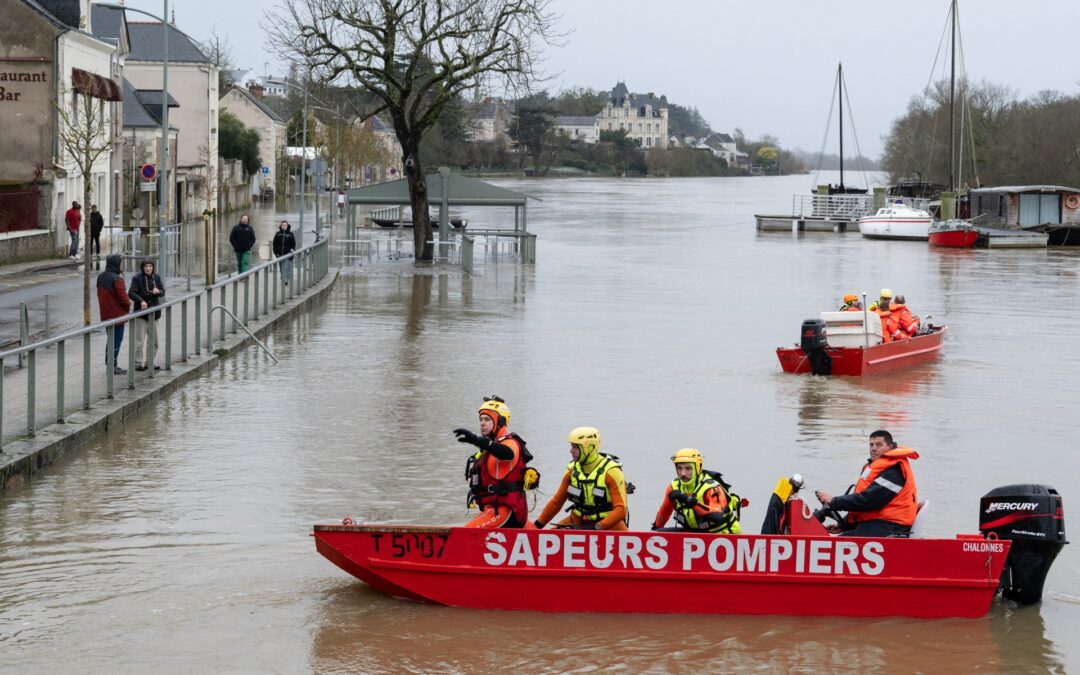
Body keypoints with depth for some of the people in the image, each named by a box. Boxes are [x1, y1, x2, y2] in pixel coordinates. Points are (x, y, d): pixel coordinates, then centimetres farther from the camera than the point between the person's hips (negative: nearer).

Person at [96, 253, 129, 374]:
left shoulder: (101, 277, 6)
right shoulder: (116, 279, -21)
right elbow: (122, 296, -21)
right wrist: (128, 303, 1)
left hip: (105, 314, 8)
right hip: (117, 314, -8)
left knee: (111, 338, 19)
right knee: (117, 340, 0)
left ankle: (108, 363, 22)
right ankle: (113, 366, 2)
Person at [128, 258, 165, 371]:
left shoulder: (156, 277, 6)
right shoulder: (137, 278, -10)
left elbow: (163, 292, 10)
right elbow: (131, 293, -17)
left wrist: (158, 291, -13)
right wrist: (141, 300, -33)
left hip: (154, 312, 6)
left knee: (154, 340, 11)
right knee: (140, 340, -3)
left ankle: (149, 362, 22)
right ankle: (138, 363, 4)